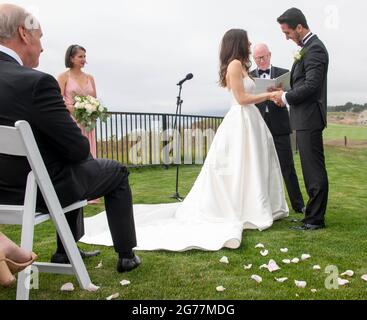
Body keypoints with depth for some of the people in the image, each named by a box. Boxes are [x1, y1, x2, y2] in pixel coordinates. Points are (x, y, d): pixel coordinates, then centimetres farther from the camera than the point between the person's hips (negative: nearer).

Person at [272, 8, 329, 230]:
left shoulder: (314, 48, -13)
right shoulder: (309, 47, 17)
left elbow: (311, 85, -21)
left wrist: (286, 97, -9)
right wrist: (286, 94, 7)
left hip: (309, 119, -10)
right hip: (305, 119, 10)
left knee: (315, 170, -4)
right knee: (312, 170, 14)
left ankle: (316, 220, 4)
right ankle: (314, 215, 24)